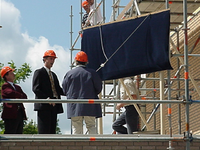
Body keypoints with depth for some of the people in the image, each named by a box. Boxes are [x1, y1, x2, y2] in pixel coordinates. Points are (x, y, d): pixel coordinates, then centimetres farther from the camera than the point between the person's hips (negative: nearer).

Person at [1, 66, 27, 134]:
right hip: (11, 115, -8)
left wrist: (18, 97, -9)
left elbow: (25, 97, 12)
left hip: (20, 114, 8)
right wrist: (20, 95, -5)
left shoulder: (17, 87, 24)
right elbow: (11, 93, -21)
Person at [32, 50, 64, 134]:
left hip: (54, 106, 8)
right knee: (44, 131, -12)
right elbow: (36, 89, -9)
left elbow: (58, 90, 19)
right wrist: (46, 98, -24)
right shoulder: (39, 72, 3)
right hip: (44, 106, -8)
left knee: (52, 131, 3)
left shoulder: (53, 75, 27)